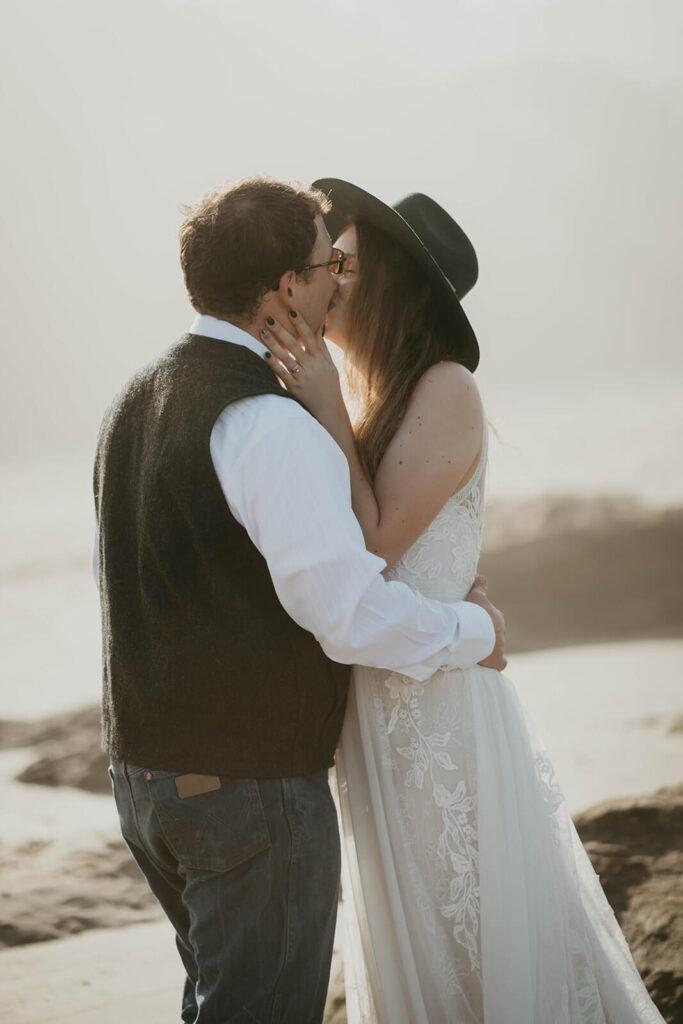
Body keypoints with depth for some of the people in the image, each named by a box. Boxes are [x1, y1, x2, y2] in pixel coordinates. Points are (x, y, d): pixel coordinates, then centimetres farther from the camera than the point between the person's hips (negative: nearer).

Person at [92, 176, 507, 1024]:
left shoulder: (132, 404, 7)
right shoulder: (272, 427, -22)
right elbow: (354, 615, -25)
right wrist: (476, 631, -7)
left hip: (143, 764, 8)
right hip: (254, 787, -8)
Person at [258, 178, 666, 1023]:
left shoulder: (445, 390, -15)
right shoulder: (365, 394, 8)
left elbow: (372, 544, -20)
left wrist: (327, 412, -22)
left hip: (439, 695, -8)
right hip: (372, 701, 8)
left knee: (476, 925, 6)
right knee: (406, 927, 19)